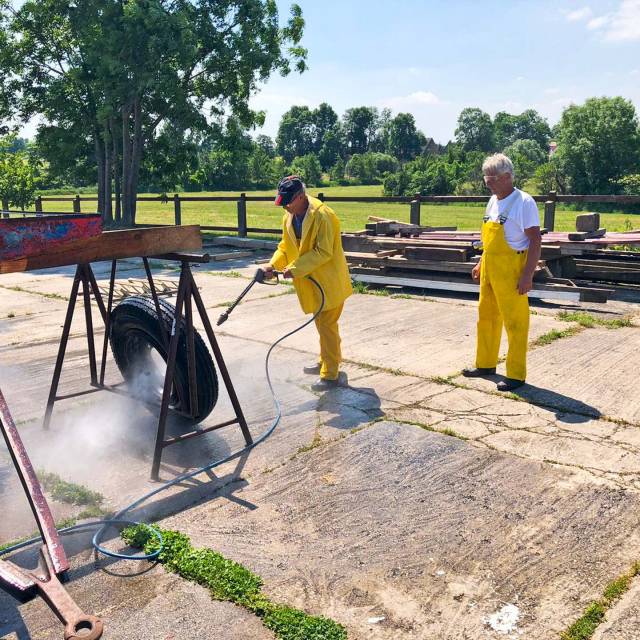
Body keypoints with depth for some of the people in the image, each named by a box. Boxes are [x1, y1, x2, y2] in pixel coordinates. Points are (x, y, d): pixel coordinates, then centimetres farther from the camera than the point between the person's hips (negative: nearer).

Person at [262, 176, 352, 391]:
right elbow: (286, 246, 11)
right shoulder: (289, 217, 4)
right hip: (312, 281, 8)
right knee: (321, 323, 21)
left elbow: (323, 252, -25)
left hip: (329, 280, -8)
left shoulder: (322, 216, -23)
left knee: (327, 326, -5)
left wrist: (295, 268, -26)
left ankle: (331, 375, 3)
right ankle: (326, 362, 37)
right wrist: (273, 265, -6)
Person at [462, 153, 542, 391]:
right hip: (489, 269, 9)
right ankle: (485, 364, 32)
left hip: (511, 271, -9)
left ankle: (516, 375, 8)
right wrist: (481, 264, 19)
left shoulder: (523, 202, -14)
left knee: (515, 322, -1)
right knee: (486, 316, 17)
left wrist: (528, 275, -21)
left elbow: (535, 241, -16)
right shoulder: (493, 201, 11)